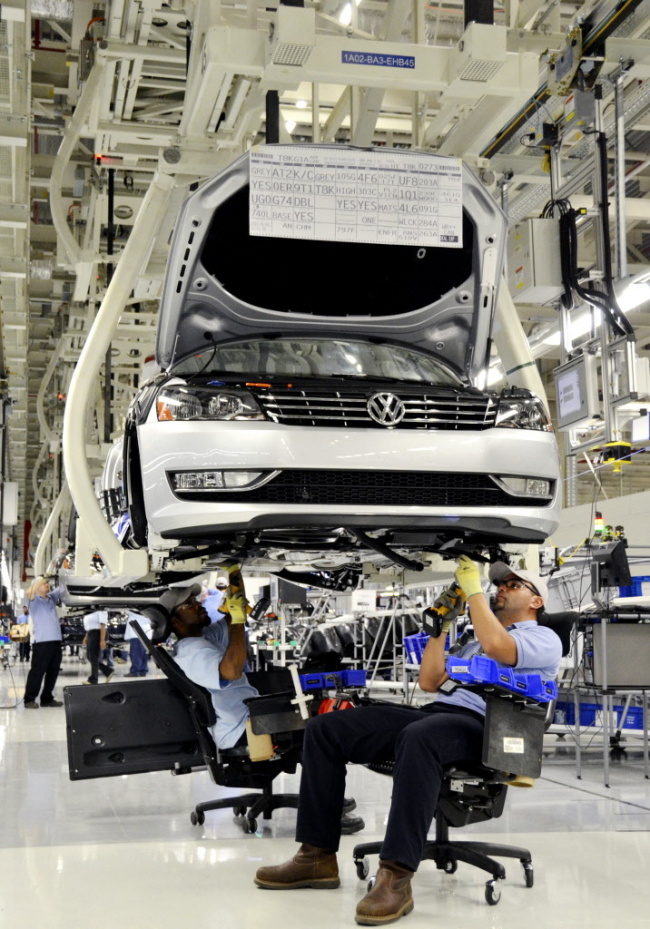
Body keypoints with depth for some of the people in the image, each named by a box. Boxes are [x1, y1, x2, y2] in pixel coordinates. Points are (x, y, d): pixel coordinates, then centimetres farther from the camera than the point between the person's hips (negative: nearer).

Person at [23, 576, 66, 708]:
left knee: (53, 672, 10)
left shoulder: (52, 597, 18)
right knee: (37, 671, -4)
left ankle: (47, 698, 20)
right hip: (41, 641, -6)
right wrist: (41, 579, -16)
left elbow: (63, 588, 19)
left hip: (56, 640, 6)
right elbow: (29, 592, -21)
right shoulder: (34, 599, 0)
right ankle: (29, 699, 3)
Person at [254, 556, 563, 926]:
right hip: (436, 711, 8)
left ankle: (397, 878, -41)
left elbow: (497, 646, -14)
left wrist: (474, 589, -5)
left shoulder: (545, 639, 9)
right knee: (325, 728, -7)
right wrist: (442, 623, 24)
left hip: (482, 727, -8)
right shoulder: (475, 642, 34)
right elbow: (430, 681, 27)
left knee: (419, 736, -43)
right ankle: (318, 857, -7)